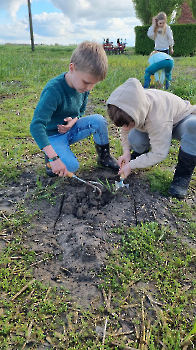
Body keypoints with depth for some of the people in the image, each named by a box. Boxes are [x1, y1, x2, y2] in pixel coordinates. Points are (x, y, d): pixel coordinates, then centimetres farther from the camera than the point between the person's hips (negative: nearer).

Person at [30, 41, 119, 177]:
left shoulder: (83, 86, -7)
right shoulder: (54, 90, -29)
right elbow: (36, 126, -35)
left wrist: (74, 120, -17)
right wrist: (53, 158, -41)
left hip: (69, 129, 6)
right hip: (53, 135, -6)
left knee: (99, 120, -17)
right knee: (71, 166, -28)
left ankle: (104, 156, 3)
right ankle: (49, 156, 3)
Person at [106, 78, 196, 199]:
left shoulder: (157, 119, -44)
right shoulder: (129, 106, -24)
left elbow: (159, 154, -33)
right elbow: (125, 129, -3)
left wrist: (132, 165, -29)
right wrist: (126, 151, -16)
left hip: (181, 119, -4)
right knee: (134, 138, -28)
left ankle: (183, 175, -25)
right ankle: (139, 155, 10)